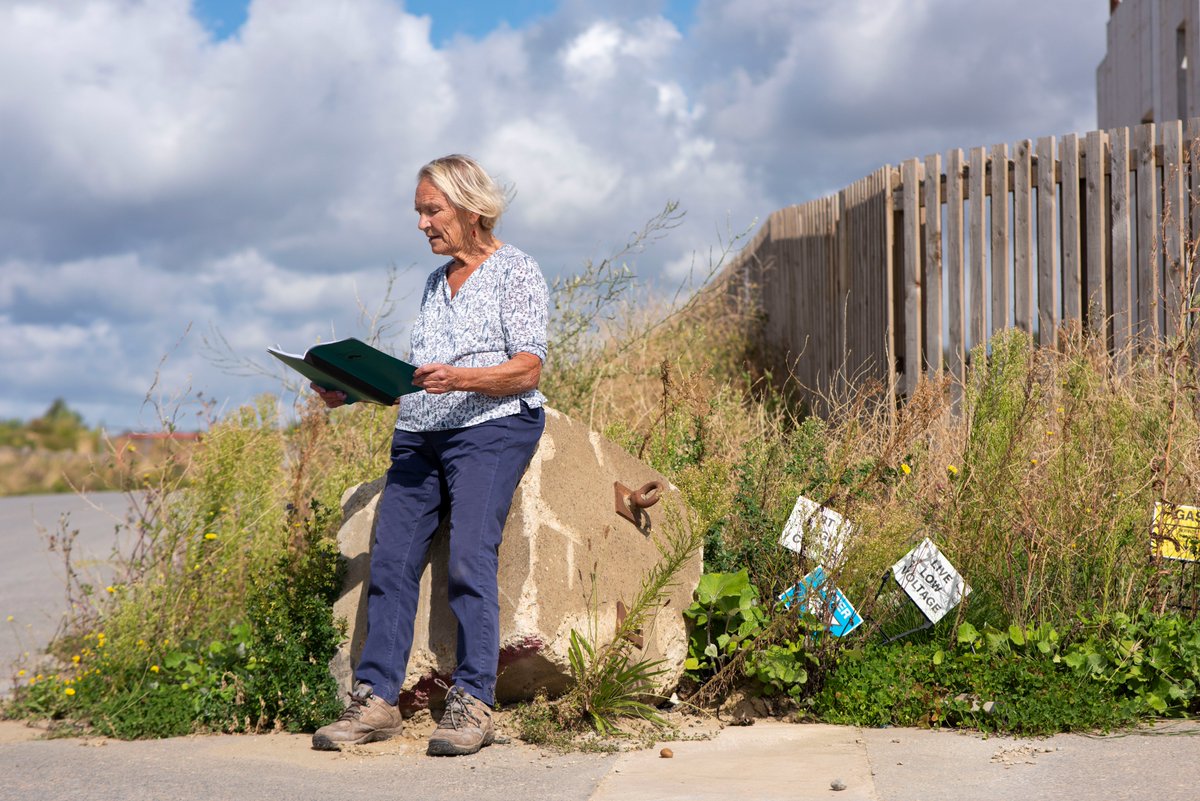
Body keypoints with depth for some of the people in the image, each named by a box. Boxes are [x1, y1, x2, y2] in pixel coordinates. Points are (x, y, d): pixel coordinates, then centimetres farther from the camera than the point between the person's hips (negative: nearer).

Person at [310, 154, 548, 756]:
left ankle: (472, 702, -17)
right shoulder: (435, 283, 23)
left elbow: (528, 369, -9)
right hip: (419, 435, 7)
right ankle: (375, 700, -7)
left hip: (491, 428, -7)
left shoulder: (516, 272, 1)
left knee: (469, 559, -19)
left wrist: (457, 378, -24)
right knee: (390, 560, -7)